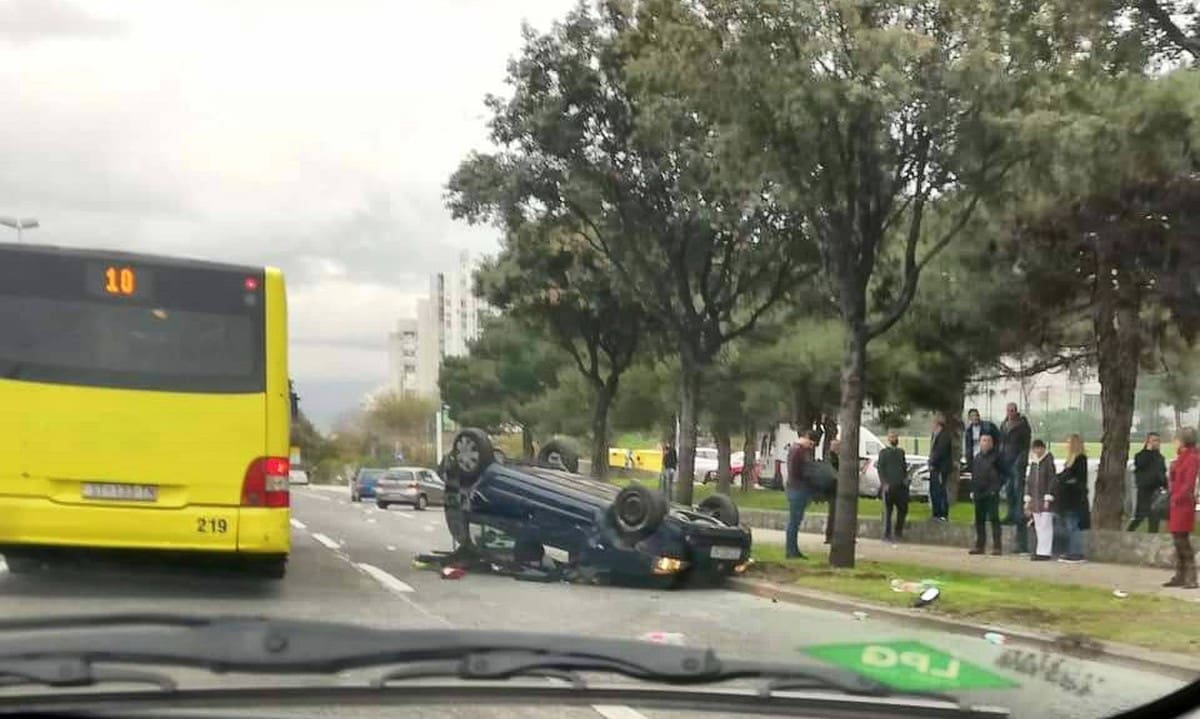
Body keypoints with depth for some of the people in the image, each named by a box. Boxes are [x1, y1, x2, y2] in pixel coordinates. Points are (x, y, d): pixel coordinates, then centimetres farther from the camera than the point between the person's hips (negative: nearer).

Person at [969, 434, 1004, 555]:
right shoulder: (977, 457, 14)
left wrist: (996, 488, -12)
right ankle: (979, 546, 15)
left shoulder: (996, 456, -4)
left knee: (994, 519, -5)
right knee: (979, 520, 9)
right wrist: (972, 490, 12)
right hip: (979, 494, 6)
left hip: (991, 494, -6)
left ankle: (997, 546, -4)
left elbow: (1002, 474, -4)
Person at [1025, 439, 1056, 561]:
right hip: (1035, 500, 7)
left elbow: (1052, 481, -11)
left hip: (1045, 500, -7)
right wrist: (1027, 500, 15)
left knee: (1045, 526, -6)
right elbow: (1029, 481, 18)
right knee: (1038, 527, 9)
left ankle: (1045, 552, -5)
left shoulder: (1048, 462, -8)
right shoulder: (1033, 463, 14)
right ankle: (1041, 551, 14)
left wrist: (1048, 499, -14)